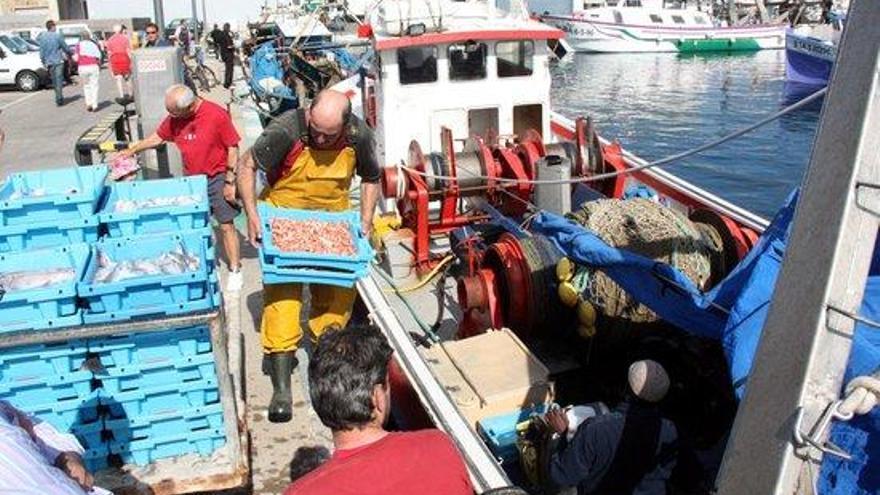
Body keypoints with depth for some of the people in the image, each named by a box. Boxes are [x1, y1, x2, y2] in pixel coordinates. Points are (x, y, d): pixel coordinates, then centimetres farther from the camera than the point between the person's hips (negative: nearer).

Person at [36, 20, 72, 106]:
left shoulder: (42, 37, 4)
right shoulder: (57, 36, -9)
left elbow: (41, 51, 7)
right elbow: (65, 47, -1)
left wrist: (43, 62, 16)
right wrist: (71, 53, 18)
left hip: (49, 62, 5)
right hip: (58, 61, -5)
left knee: (54, 81, 14)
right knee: (59, 80, -5)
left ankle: (59, 98, 22)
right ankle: (59, 99, -9)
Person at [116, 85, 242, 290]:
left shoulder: (217, 115, -18)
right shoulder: (175, 118, -2)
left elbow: (232, 148, -14)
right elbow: (157, 138, 14)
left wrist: (230, 182, -13)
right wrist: (132, 150, 7)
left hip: (217, 179, -5)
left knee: (226, 226, 1)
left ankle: (235, 271, 11)